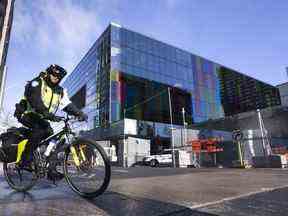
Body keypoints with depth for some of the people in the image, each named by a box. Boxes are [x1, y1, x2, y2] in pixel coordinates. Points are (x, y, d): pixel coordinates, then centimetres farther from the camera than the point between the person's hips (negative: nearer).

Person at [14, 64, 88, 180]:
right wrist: (49, 115, -45)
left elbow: (68, 105, -9)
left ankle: (51, 170, -6)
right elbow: (36, 102, -30)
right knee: (40, 128, -32)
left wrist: (79, 113, -27)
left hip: (41, 118, 6)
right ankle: (25, 157, -18)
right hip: (27, 115, -5)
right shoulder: (37, 83, -13)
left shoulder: (60, 91, 4)